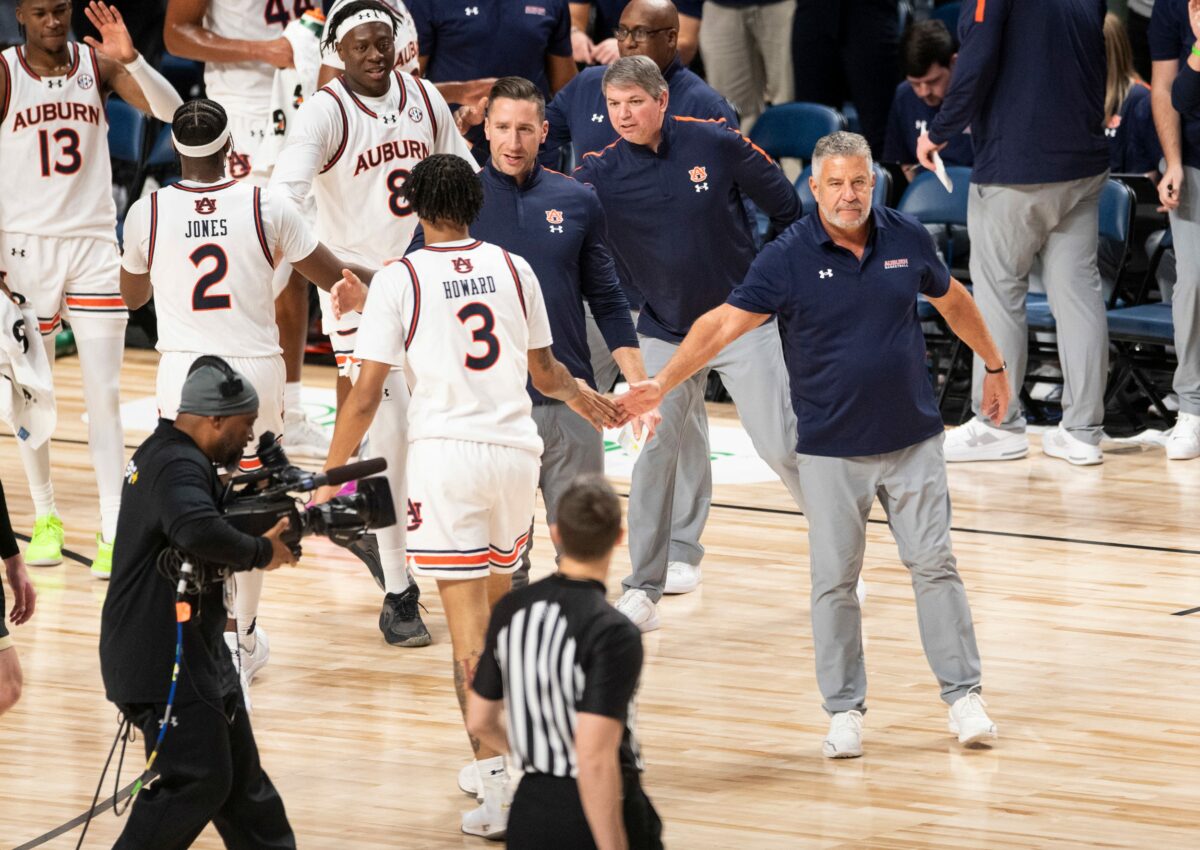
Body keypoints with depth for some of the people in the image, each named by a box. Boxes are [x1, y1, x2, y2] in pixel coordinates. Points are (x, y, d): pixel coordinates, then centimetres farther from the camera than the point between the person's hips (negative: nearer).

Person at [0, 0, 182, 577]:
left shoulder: (96, 64, 1)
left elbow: (170, 111, -9)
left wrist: (131, 59, -25)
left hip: (94, 245, 1)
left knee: (104, 394, -5)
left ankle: (114, 533, -6)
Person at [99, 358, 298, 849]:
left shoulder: (171, 455, 13)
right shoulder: (178, 468, -21)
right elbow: (199, 531, -40)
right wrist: (262, 552, -25)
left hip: (195, 651, 11)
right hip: (164, 661, -11)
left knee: (238, 772, 16)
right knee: (196, 781, -10)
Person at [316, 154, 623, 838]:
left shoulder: (398, 281, -4)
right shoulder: (514, 269, 8)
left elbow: (365, 397, -6)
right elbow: (545, 374, 18)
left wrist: (329, 480, 2)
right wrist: (581, 395, 41)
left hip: (446, 454, -4)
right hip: (516, 450, 4)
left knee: (469, 631, -4)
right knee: (498, 602, 25)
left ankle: (499, 792, -11)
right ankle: (503, 749, 34)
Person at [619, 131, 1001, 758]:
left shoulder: (907, 239, -1)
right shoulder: (788, 258, -10)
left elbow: (952, 301, 16)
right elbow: (724, 322, -13)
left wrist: (994, 366, 26)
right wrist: (660, 384, -21)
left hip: (912, 440, 2)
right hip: (830, 448, -2)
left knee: (933, 563, 3)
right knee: (834, 580, 2)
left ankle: (963, 695, 12)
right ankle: (844, 711, 11)